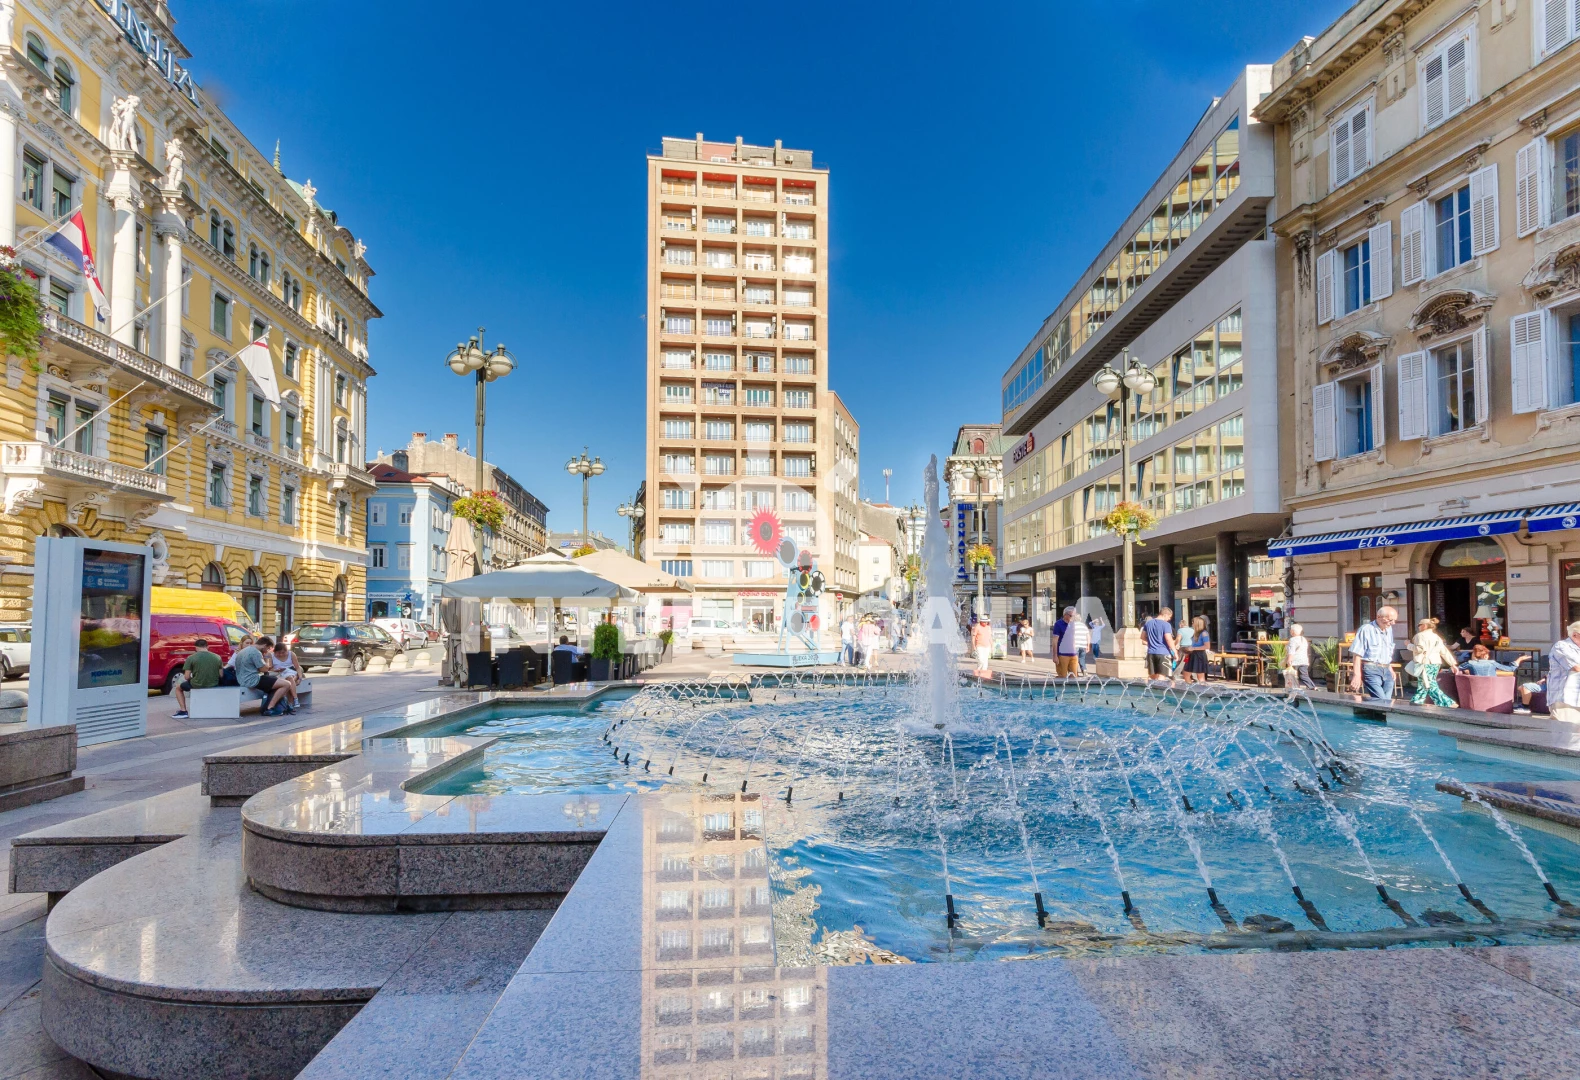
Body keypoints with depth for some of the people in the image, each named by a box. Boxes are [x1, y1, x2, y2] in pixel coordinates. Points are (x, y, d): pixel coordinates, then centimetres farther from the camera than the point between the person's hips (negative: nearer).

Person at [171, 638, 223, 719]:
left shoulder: (191, 658, -9)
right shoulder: (217, 657, -1)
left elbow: (187, 677, -8)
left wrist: (192, 679, 13)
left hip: (196, 686, -4)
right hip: (214, 685, 4)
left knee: (178, 687, 27)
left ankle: (183, 711, 17)